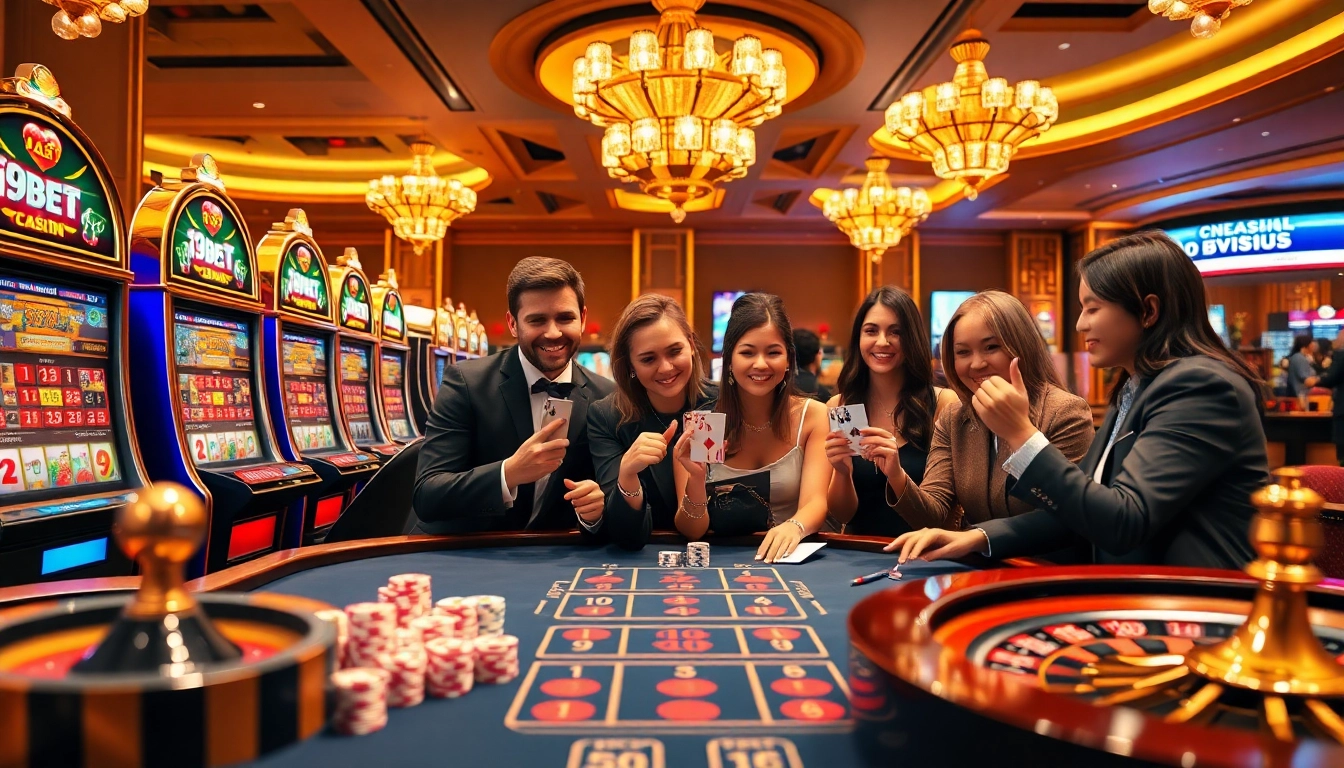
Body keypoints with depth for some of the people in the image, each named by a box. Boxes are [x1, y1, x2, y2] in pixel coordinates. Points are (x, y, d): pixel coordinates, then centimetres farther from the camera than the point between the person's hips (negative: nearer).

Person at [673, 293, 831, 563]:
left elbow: (815, 503, -13)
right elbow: (691, 531, -8)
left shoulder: (813, 416, -2)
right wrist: (696, 481, -28)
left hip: (789, 559, 2)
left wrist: (794, 528, -35)